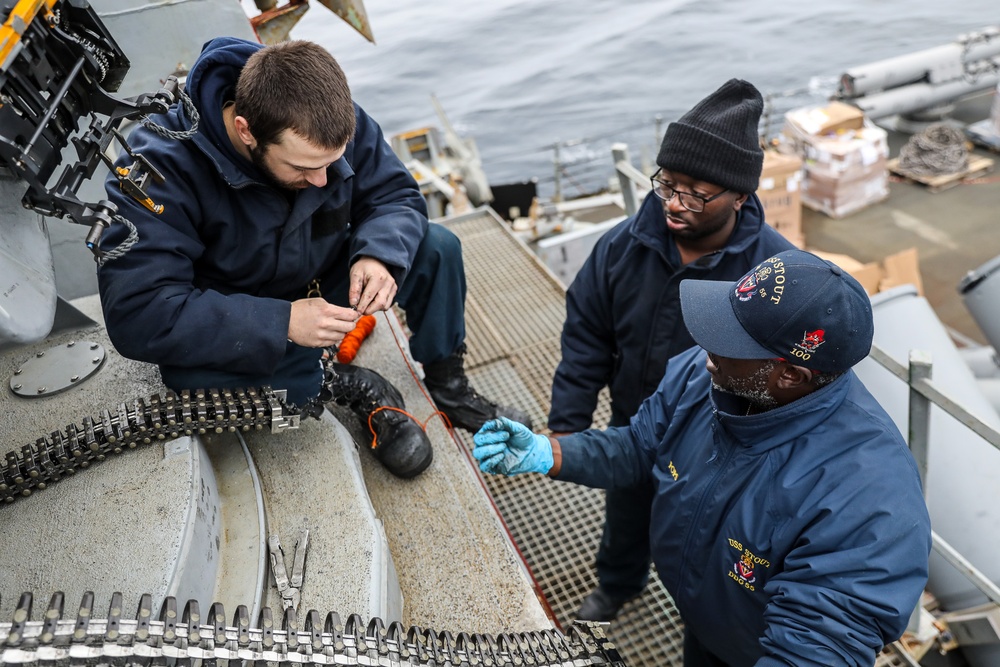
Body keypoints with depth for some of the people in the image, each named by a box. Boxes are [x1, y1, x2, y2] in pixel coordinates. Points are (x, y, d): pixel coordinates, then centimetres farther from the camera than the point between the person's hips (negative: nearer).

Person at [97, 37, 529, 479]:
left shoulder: (336, 123, -18)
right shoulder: (161, 167, -30)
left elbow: (395, 195, -7)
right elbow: (136, 313, -34)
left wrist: (380, 254, -30)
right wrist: (281, 323, -40)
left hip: (324, 284, 4)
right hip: (236, 330, -3)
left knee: (438, 248, -13)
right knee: (194, 378, -36)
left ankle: (449, 389, 5)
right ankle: (349, 387, -11)